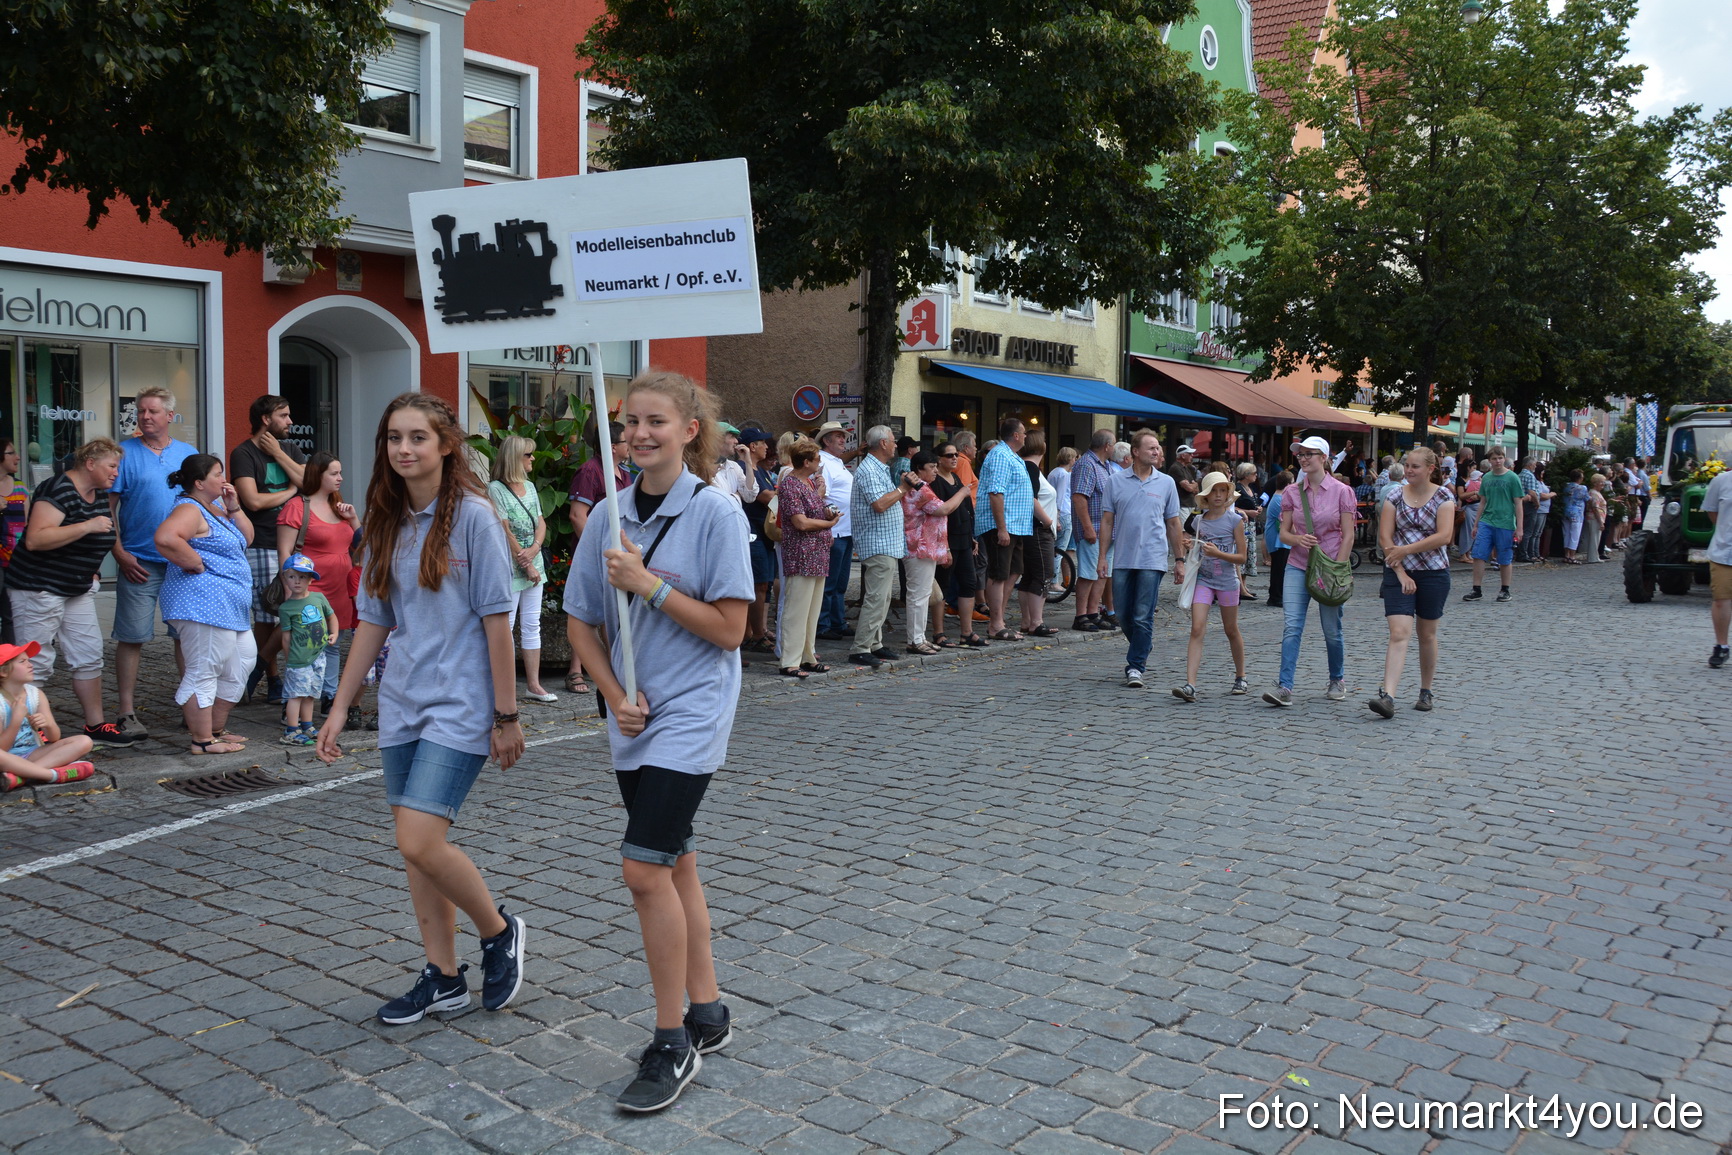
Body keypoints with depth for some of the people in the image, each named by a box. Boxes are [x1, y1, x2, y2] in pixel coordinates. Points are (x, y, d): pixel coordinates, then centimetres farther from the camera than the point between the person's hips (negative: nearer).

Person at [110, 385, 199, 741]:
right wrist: (120, 554, -10)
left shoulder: (189, 455, 9)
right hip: (139, 563, -3)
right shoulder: (125, 453, 0)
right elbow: (107, 508, -2)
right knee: (131, 637, -1)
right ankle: (126, 713, 5)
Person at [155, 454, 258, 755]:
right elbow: (165, 538, -30)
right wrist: (196, 564, -20)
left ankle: (217, 729, 25)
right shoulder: (189, 510, -12)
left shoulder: (216, 507, 19)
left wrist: (233, 508, 7)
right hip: (202, 604, -11)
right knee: (203, 672, -6)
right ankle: (203, 741, -1)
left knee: (238, 668, 15)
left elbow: (247, 538, 20)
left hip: (231, 607, 11)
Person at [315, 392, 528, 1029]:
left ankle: (500, 932, 12)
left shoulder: (472, 516, -10)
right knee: (415, 843, 10)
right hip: (401, 703, 7)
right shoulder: (388, 523, 9)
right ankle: (443, 976, 23)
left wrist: (506, 715, -11)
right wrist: (339, 708, 11)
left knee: (420, 841, -14)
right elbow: (374, 622, 13)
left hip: (459, 705, -7)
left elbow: (496, 619, -11)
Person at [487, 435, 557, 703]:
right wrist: (527, 565, -12)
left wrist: (534, 549, -9)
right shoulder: (496, 489, -9)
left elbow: (541, 523, 11)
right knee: (506, 626, -3)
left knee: (532, 625, 9)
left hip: (533, 564, 7)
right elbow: (505, 531, -13)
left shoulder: (529, 486, 13)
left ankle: (533, 684, 13)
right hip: (509, 569, -7)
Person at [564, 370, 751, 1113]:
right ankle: (707, 1015, 30)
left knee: (645, 867, -13)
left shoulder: (715, 514, -11)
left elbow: (729, 628, -14)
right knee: (673, 862, 14)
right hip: (634, 718, 6)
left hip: (692, 713, -6)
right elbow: (583, 621, 9)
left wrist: (649, 583, -19)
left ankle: (673, 1044, 3)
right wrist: (615, 695, -4)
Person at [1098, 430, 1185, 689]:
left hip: (1152, 561, -1)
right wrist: (1103, 556, 1)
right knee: (1123, 615, 7)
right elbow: (1107, 521, 7)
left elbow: (1174, 524, 10)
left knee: (1143, 617, -5)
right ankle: (1141, 648, 32)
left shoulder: (1166, 483, 6)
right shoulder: (1116, 481, 5)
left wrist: (1179, 560, 8)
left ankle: (1136, 666, 3)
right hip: (1123, 559, 1)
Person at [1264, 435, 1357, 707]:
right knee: (1291, 627, -10)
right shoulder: (1292, 492, 5)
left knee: (1332, 630, 8)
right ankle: (1285, 687, -14)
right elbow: (1283, 532, 7)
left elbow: (1347, 537, -4)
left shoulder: (1341, 492, -3)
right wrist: (1297, 539, -15)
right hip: (1298, 566, 2)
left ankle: (1337, 680, 30)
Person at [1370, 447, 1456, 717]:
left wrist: (1405, 550, -19)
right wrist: (1401, 572, -11)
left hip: (1433, 573, 0)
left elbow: (1444, 536, -14)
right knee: (1399, 634, -11)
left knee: (1427, 634, 11)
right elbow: (1385, 537, -3)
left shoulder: (1443, 497, -2)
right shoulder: (1396, 497, 2)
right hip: (1398, 573, 0)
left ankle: (1425, 692, 26)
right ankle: (1387, 696, -21)